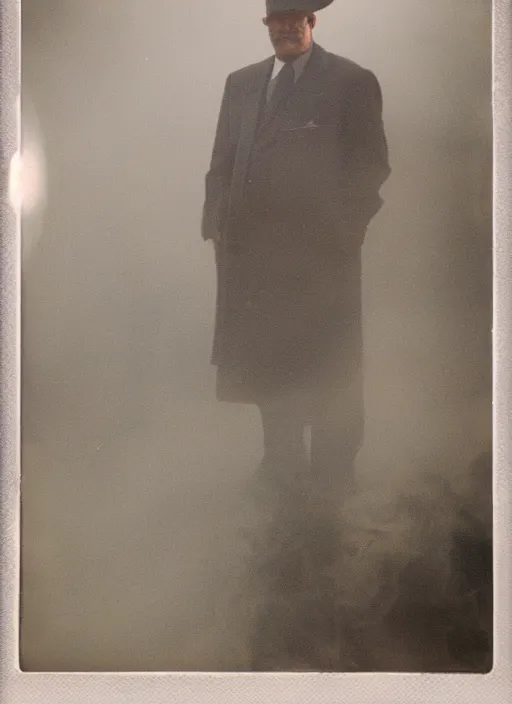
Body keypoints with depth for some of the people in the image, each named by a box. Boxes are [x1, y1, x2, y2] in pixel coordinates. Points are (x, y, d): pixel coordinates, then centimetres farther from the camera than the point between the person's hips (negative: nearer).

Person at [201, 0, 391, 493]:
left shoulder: (353, 82, 2)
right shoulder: (240, 83, 16)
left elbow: (372, 166, 1)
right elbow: (221, 162, 16)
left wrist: (344, 228, -7)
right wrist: (216, 223, 6)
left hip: (320, 253, -4)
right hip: (250, 247, 5)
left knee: (327, 366, 2)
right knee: (265, 360, 9)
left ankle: (332, 472, 14)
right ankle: (282, 462, 23)